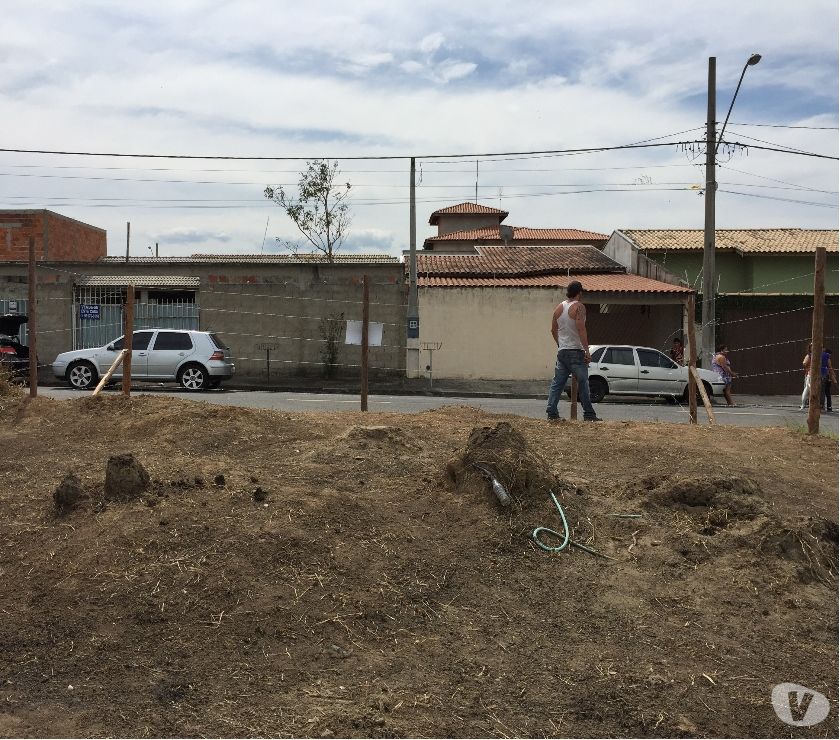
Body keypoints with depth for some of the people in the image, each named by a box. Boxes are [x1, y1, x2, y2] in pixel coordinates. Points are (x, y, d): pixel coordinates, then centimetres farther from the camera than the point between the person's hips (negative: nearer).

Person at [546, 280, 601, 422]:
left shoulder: (559, 308, 12)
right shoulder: (579, 307, -10)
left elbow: (554, 330, 17)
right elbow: (581, 329, -19)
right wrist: (587, 349, -18)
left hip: (562, 351, 6)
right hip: (576, 351, -6)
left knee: (557, 383, 7)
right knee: (583, 383, 0)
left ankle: (551, 412, 2)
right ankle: (589, 414, 3)